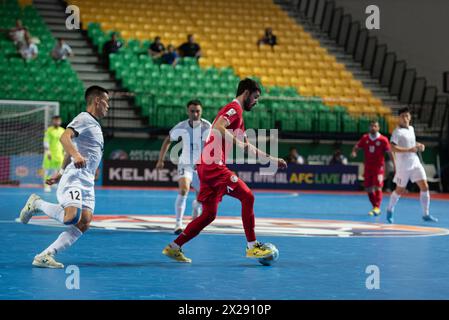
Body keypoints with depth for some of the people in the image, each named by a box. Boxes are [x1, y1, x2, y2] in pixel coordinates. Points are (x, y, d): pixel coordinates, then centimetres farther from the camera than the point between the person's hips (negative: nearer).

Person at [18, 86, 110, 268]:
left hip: (87, 182, 9)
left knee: (84, 222, -10)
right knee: (71, 217, -28)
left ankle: (46, 256, -12)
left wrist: (61, 174, 37)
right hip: (74, 178, -9)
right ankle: (36, 203, -1)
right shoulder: (84, 118, -2)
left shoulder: (94, 124, 26)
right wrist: (76, 155, -38)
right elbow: (64, 137, -21)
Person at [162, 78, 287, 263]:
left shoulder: (237, 114, 26)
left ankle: (173, 247, 12)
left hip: (207, 166, 10)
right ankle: (252, 247, -8)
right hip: (214, 165, -10)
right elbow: (218, 127, -24)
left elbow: (247, 148, 32)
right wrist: (239, 143, -23)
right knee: (247, 196, -10)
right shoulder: (234, 108, -5)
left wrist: (271, 159, 31)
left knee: (209, 214, 10)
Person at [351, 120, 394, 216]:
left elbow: (389, 152, -6)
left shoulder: (383, 140, -6)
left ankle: (377, 208, -12)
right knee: (368, 188, 6)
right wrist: (354, 152, -14)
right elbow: (357, 147, 9)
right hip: (368, 167, 4)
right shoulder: (365, 138, 4)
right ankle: (374, 207, 20)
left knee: (377, 187, -15)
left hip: (379, 167, -4)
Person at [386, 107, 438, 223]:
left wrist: (419, 145, 8)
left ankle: (425, 214, 2)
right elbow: (392, 148, -25)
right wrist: (409, 150, -30)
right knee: (400, 191, 5)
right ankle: (390, 210, 30)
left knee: (424, 187, -5)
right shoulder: (397, 132, -13)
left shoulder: (411, 129, 11)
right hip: (403, 166, -6)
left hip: (415, 163, 6)